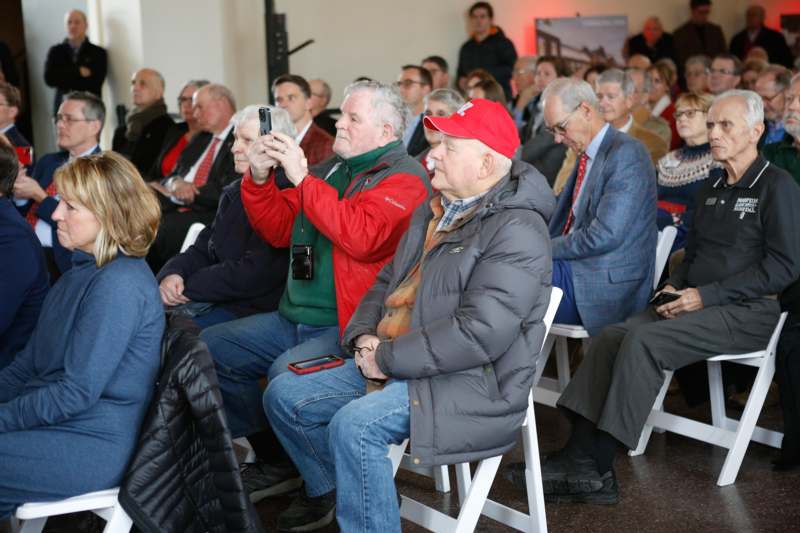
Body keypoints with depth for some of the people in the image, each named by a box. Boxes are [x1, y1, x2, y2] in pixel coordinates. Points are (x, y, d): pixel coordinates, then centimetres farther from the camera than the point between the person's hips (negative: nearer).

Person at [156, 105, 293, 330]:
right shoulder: (234, 192, 18)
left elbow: (252, 275, -19)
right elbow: (202, 250, 17)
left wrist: (187, 287, -11)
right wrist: (173, 274, -6)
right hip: (211, 301, 9)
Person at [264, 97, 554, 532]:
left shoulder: (517, 230, -17)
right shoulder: (434, 211, 13)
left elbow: (479, 333, -26)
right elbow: (388, 282, 22)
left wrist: (388, 358, -20)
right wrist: (364, 335, 1)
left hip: (470, 383, -9)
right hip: (391, 365, 10)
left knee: (353, 424, -32)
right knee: (284, 396, 6)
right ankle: (328, 491, 27)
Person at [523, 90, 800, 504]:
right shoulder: (711, 187, 20)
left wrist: (707, 296, -17)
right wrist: (673, 286, 4)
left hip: (747, 311, -7)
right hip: (696, 302, 7)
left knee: (643, 340, -28)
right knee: (612, 337, -17)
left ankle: (596, 468, -25)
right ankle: (580, 459, -26)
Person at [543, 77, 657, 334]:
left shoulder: (627, 154, -14)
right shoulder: (586, 154, 15)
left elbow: (604, 235, -21)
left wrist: (546, 248, -12)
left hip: (605, 284, -9)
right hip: (571, 265, 9)